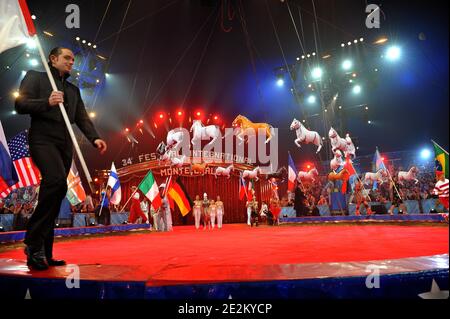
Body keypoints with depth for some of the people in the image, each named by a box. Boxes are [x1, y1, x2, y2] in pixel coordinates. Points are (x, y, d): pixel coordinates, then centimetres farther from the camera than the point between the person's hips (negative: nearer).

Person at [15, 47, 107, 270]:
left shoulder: (73, 89, 26)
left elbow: (82, 117, 17)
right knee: (57, 182, -29)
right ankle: (33, 241, -17)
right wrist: (47, 102, -16)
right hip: (43, 139, -6)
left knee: (54, 194, 2)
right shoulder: (35, 77, 11)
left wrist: (94, 138, 0)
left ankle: (43, 253, 8)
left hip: (65, 144, 6)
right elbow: (20, 105, 0)